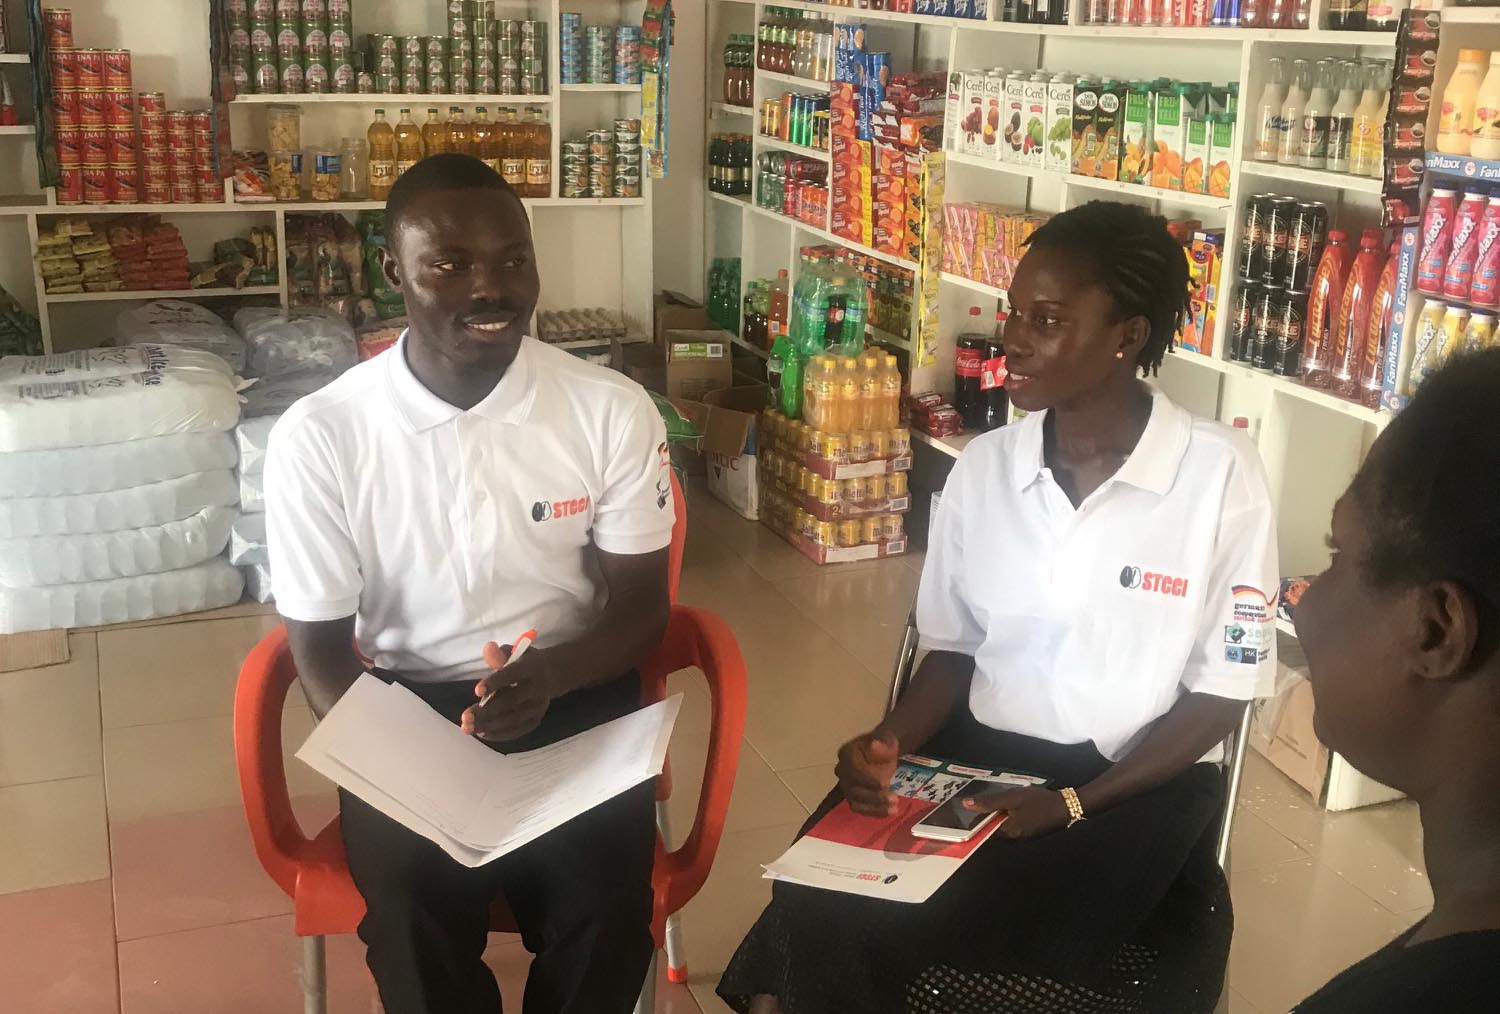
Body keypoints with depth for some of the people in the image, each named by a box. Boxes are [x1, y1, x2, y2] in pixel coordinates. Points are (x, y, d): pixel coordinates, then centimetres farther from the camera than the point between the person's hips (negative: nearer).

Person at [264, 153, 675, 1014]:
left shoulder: (614, 410, -8)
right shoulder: (319, 437, -10)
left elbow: (642, 608, -1)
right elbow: (322, 649, -4)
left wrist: (548, 674, -24)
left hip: (576, 698, 1)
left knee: (606, 911, -22)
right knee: (416, 921, -25)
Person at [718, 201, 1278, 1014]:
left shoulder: (1221, 474, -12)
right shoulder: (983, 466, 2)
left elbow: (1220, 694, -7)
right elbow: (952, 649, 9)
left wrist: (1072, 803, -17)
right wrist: (890, 742, -11)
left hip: (1136, 786, -3)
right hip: (977, 756, 4)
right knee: (818, 911, -18)